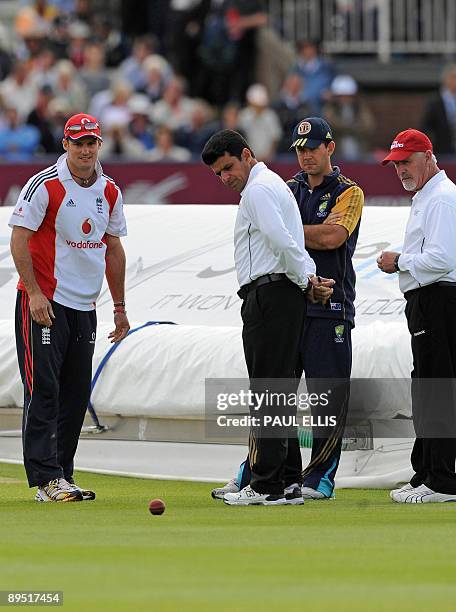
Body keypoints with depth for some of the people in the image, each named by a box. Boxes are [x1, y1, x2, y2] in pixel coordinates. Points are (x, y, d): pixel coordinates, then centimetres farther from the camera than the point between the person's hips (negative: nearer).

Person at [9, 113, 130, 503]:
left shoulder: (109, 192, 9)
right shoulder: (45, 185, -10)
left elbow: (113, 248, 18)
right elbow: (19, 239, -11)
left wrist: (119, 306, 16)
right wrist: (34, 293, -18)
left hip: (85, 307, 7)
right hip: (44, 303, -7)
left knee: (76, 394, 8)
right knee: (43, 390, -10)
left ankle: (62, 476, 14)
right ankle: (47, 479, -13)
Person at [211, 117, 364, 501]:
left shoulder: (348, 193, 2)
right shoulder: (287, 192, 17)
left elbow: (333, 238, -14)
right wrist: (317, 231, -10)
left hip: (329, 309, -4)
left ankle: (321, 477, 3)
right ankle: (252, 476, 5)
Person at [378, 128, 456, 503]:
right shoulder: (423, 198, 22)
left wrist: (399, 262, -10)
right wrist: (400, 263, 11)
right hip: (424, 303, 11)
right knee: (425, 392, 14)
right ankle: (426, 475, 19)